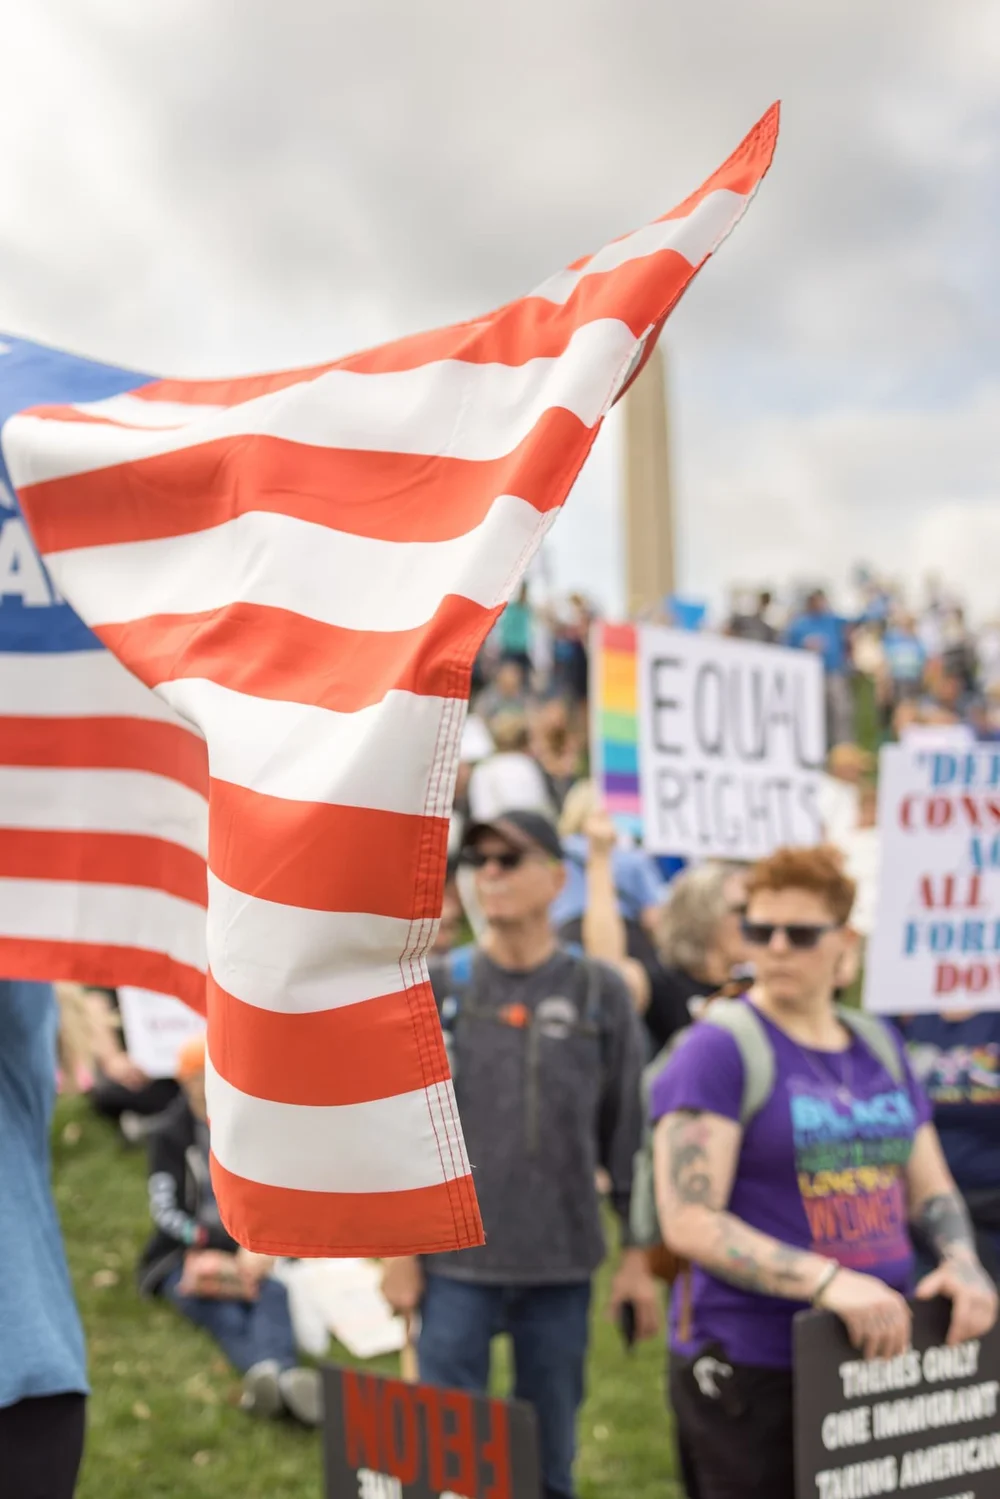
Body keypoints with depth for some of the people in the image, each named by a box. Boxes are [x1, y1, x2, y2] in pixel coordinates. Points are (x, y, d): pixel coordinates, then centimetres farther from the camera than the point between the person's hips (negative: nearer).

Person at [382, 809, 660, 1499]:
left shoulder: (600, 994, 1)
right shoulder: (439, 988, 0)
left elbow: (627, 1131, 3)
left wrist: (639, 1254, 2)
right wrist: (398, 1248, 0)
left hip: (562, 1264, 0)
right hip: (454, 1261, 0)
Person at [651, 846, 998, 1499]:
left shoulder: (879, 1045, 12)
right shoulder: (720, 1049, -8)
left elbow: (932, 1190, 17)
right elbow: (689, 1223, -16)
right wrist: (827, 1281, -25)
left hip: (879, 1354, 6)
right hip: (754, 1369, -5)